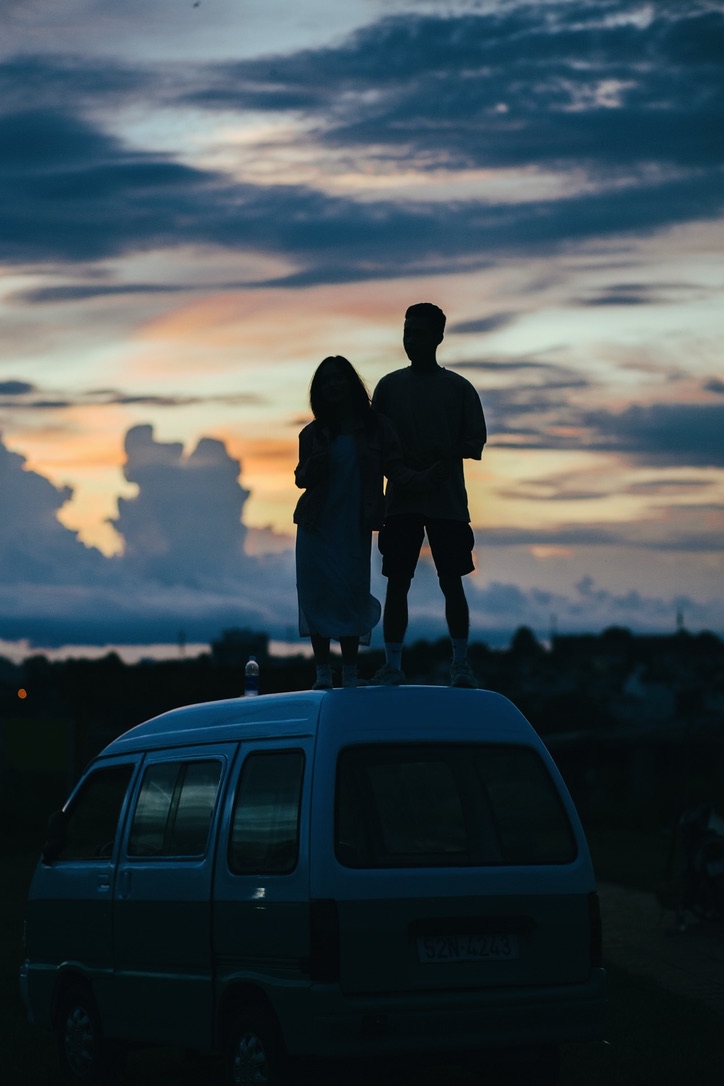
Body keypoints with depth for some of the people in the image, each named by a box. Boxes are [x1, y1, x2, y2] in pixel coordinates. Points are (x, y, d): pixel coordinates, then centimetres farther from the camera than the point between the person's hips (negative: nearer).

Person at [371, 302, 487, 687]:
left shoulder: (458, 388, 5)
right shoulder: (389, 386, 8)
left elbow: (476, 439, 3)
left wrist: (446, 453, -17)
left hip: (447, 500, -1)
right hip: (401, 499, 1)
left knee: (451, 581, 0)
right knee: (397, 581, -1)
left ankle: (460, 664, 8)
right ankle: (392, 665, 3)